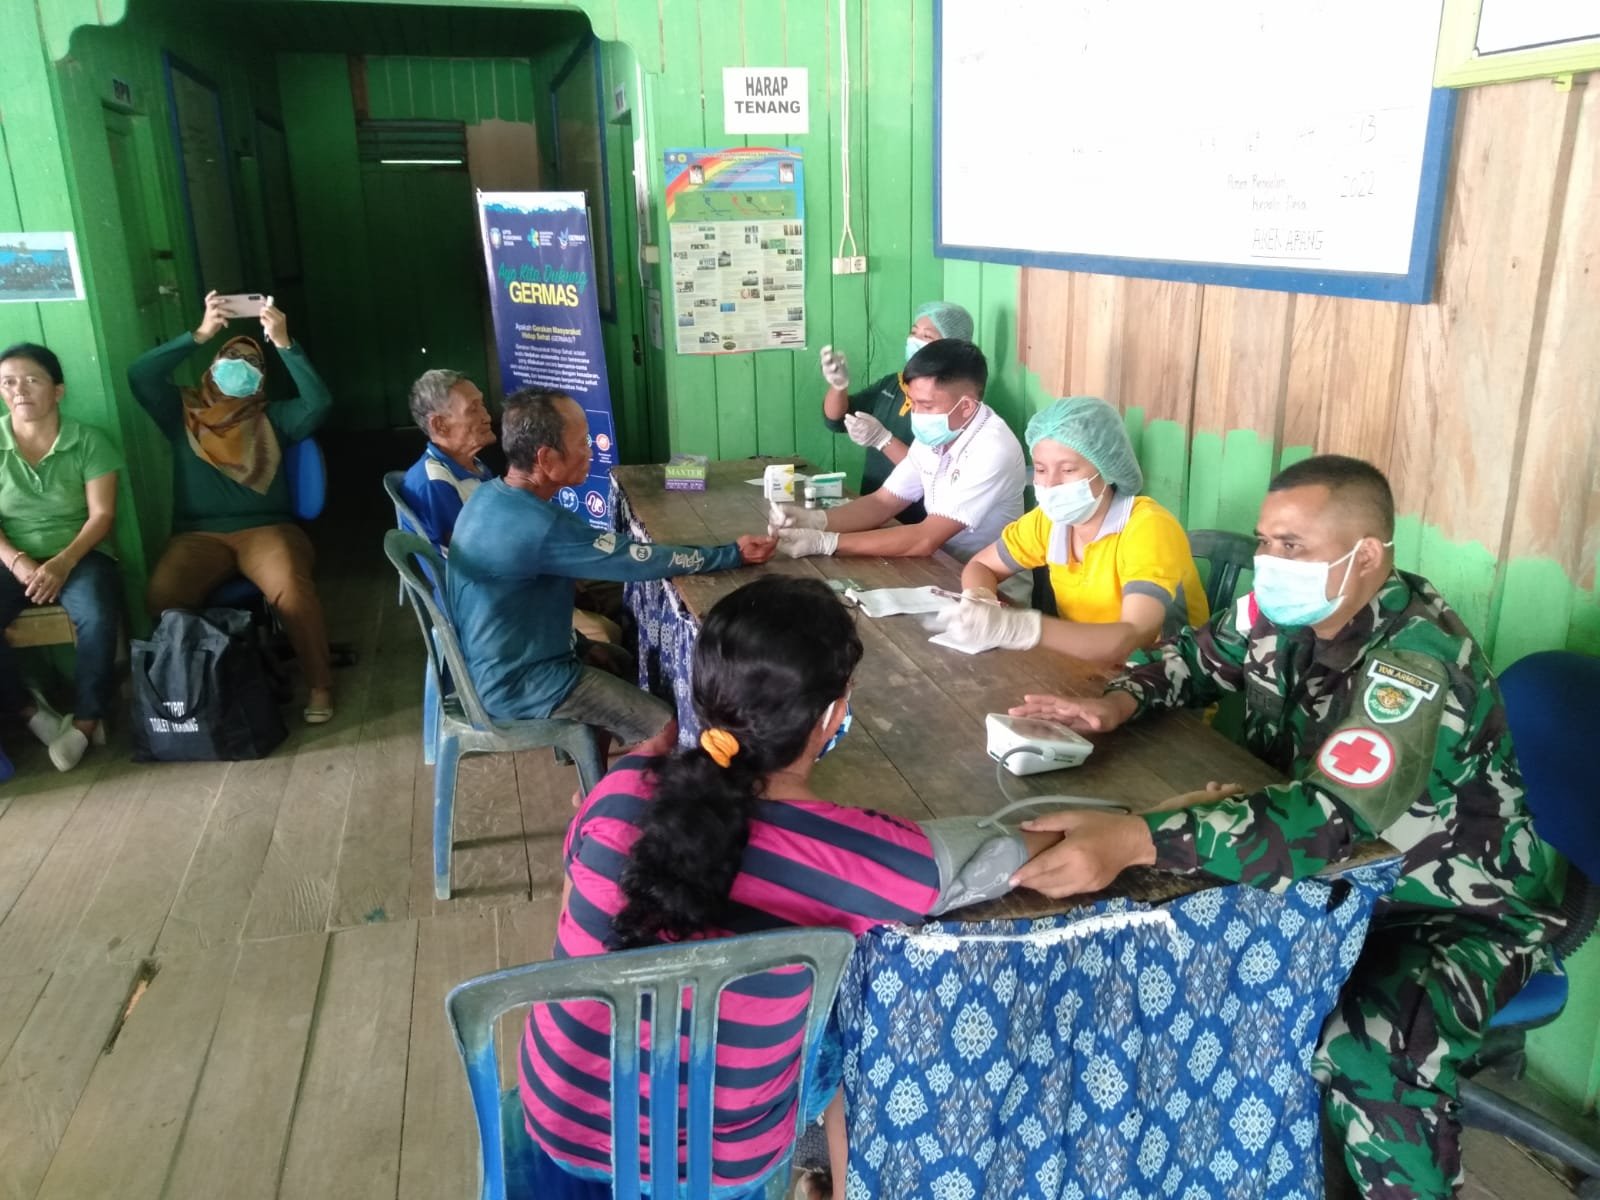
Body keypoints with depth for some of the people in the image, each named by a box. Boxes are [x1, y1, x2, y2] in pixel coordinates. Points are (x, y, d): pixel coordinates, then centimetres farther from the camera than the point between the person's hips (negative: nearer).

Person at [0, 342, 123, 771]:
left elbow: (102, 515, -5)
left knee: (97, 618, -33)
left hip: (79, 555, -1)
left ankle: (87, 719, -13)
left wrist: (63, 563, -19)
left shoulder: (88, 441, 0)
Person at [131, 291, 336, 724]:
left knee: (290, 588, -34)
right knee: (162, 595, -30)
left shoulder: (271, 418, 14)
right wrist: (200, 334, -8)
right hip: (199, 534, 1)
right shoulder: (183, 412, 15)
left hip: (266, 529, -1)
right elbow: (140, 376, -3)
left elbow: (318, 401, -5)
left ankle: (319, 683, -17)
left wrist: (283, 343, -11)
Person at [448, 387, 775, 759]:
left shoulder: (493, 495, -1)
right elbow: (639, 559, -25)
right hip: (517, 680, -10)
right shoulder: (537, 527, -31)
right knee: (664, 728, -9)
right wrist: (732, 555, -16)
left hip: (502, 656, 10)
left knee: (627, 663, 26)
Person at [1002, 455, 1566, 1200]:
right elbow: (1196, 655, 9)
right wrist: (1118, 703, -13)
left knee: (1368, 1052, -33)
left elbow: (1326, 821, -43)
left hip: (1457, 909, -7)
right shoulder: (1285, 611, -9)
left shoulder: (1416, 662, -32)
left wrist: (1132, 840, -54)